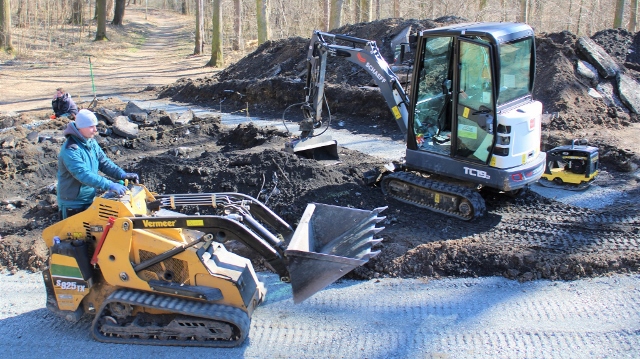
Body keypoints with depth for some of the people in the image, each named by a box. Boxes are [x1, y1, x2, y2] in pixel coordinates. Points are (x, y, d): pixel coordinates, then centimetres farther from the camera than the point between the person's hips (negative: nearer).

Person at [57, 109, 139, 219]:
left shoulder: (91, 142, 1)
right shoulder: (70, 150, -27)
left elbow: (104, 162, 4)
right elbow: (84, 175, -36)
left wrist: (122, 174, -13)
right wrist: (110, 185, -41)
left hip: (89, 200, 8)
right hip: (72, 205, -8)